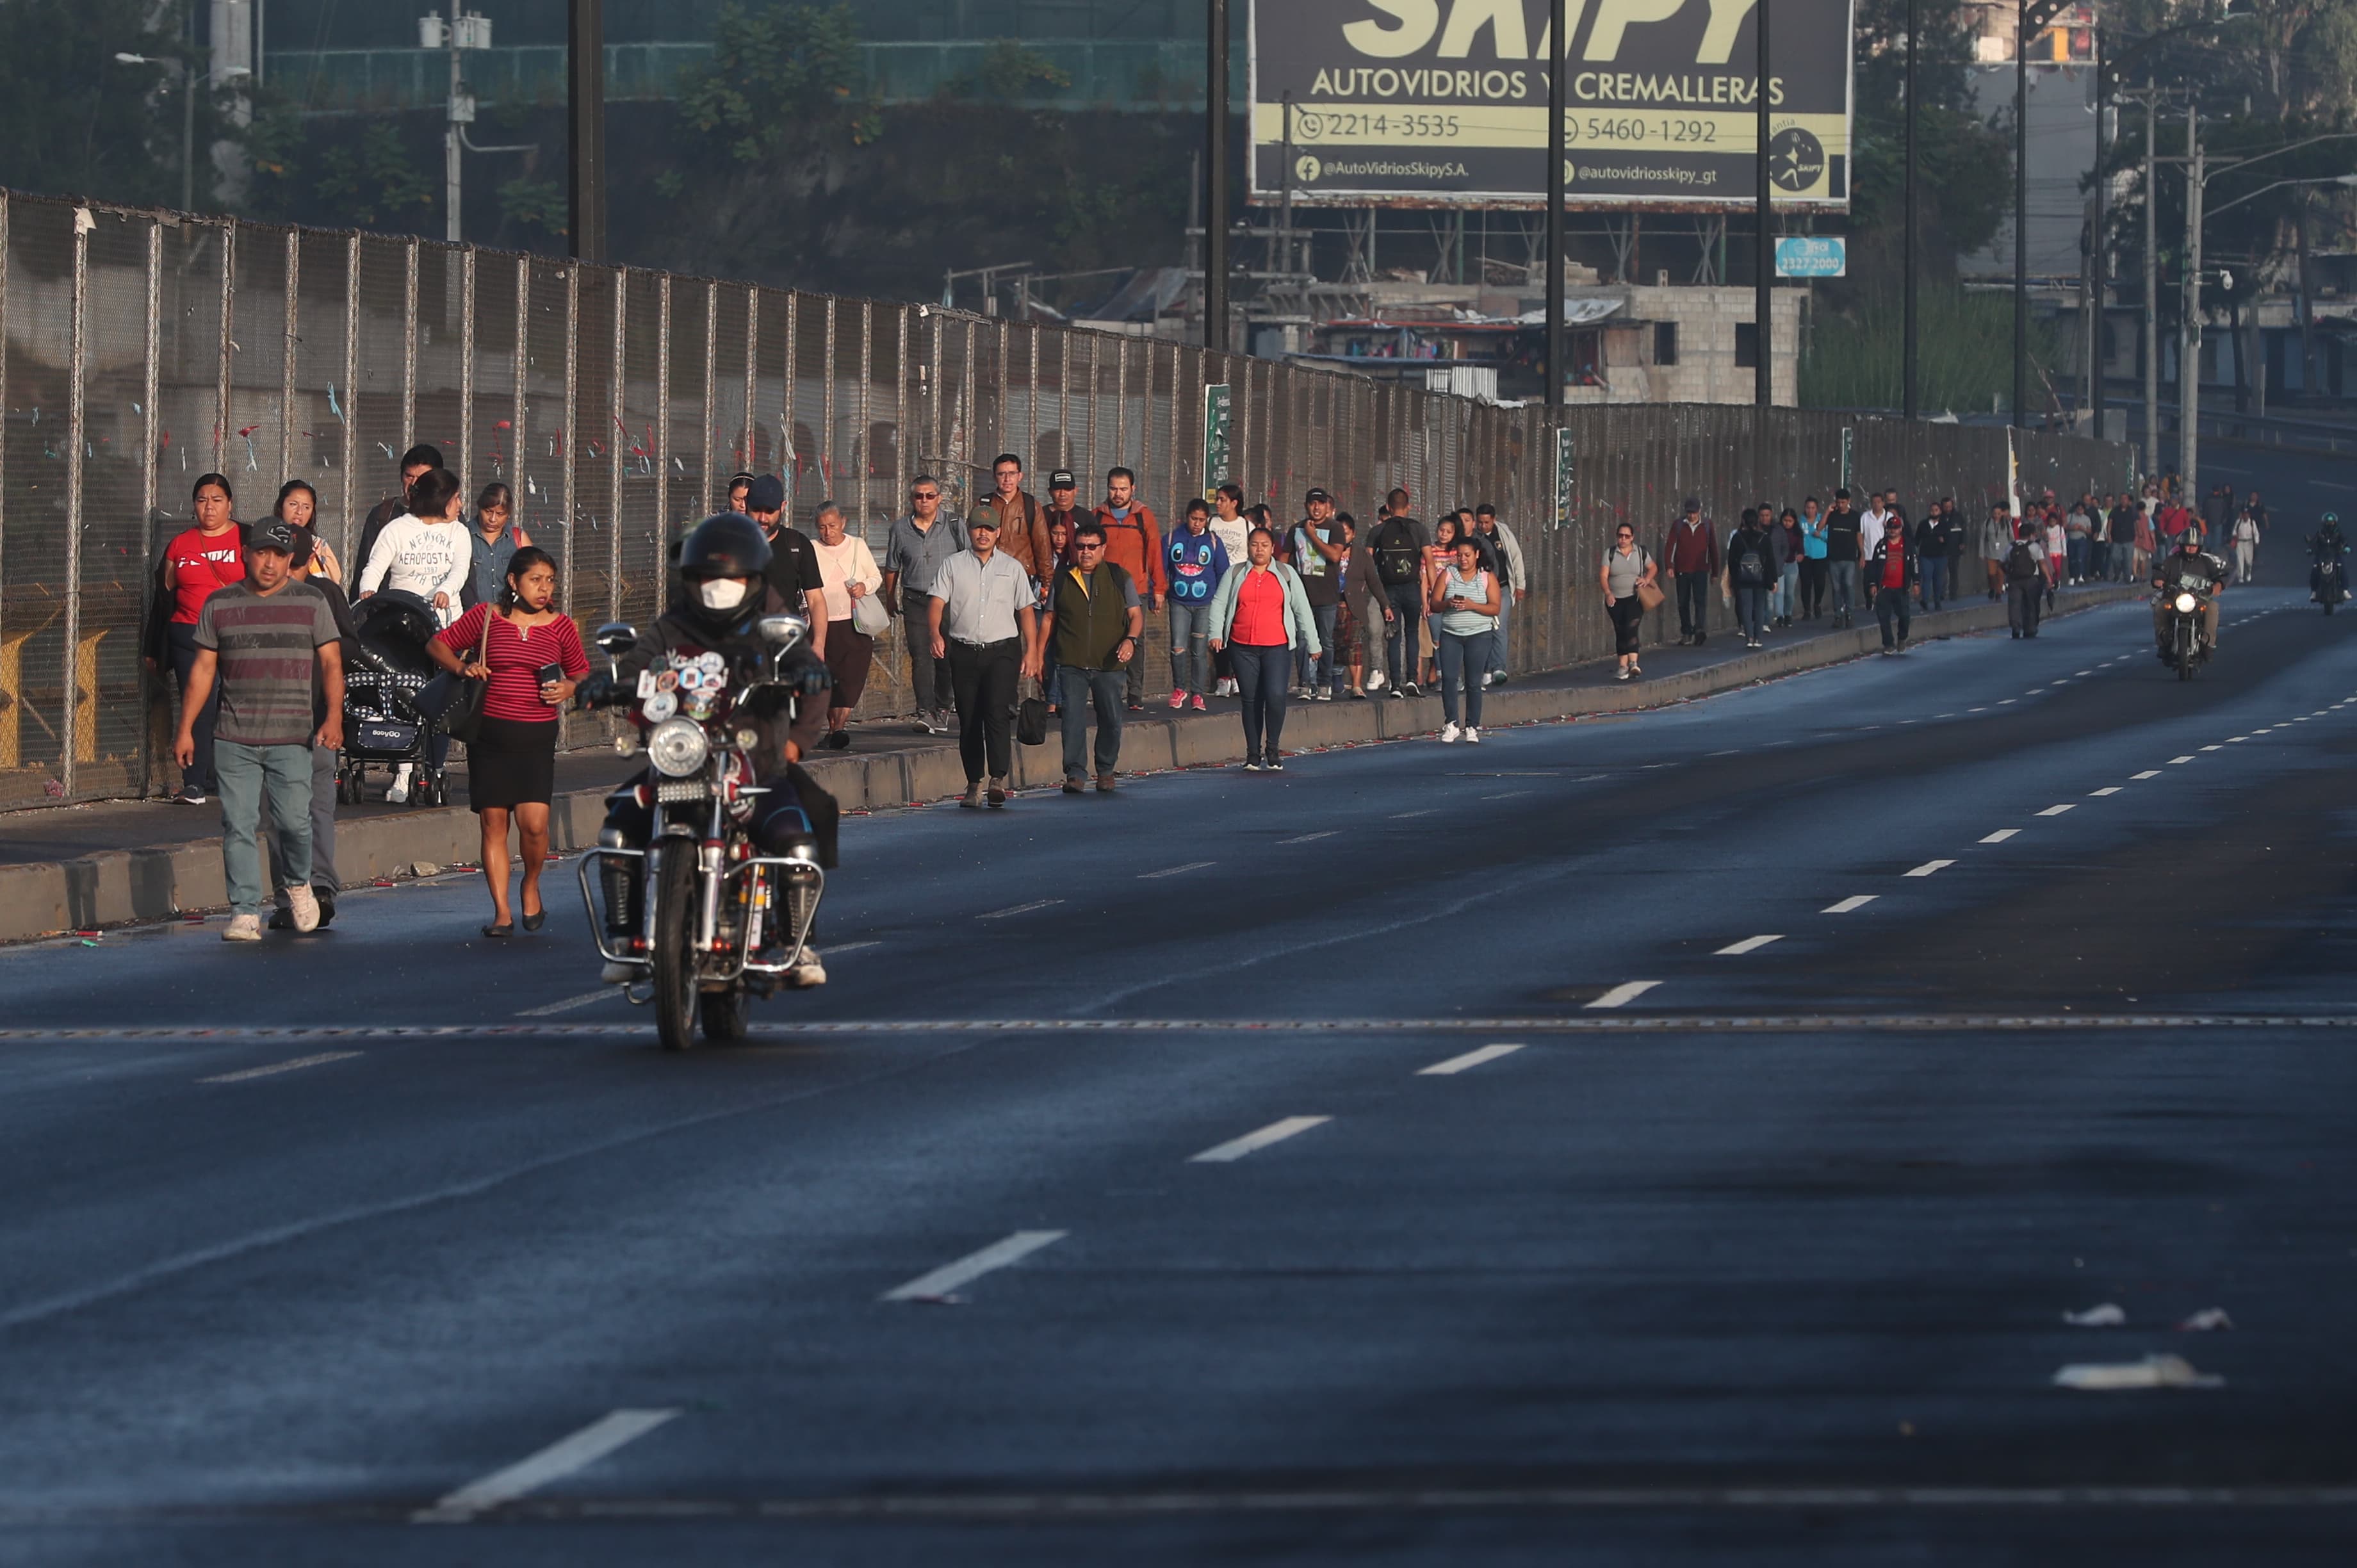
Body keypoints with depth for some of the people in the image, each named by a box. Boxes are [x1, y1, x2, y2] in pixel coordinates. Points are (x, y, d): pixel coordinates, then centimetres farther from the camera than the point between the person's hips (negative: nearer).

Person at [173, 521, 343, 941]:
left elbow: (331, 662, 3)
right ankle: (245, 913, 0)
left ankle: (297, 884, 22)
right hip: (234, 740, 1)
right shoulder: (220, 605, 8)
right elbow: (203, 669, 11)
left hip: (291, 738, -1)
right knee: (238, 825, -4)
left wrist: (334, 717, -12)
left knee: (294, 820, -7)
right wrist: (185, 729, 6)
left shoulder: (310, 603, 6)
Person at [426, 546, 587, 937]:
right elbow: (437, 644, 10)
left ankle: (531, 887, 17)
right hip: (489, 733, 0)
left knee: (534, 823, -12)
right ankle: (502, 912, 7)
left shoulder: (561, 626, 4)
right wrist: (462, 668, -9)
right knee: (493, 824, 0)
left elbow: (582, 673, 16)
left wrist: (569, 688, -7)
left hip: (536, 738, 0)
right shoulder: (486, 617, 1)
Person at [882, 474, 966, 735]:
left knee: (947, 657, 0)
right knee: (921, 656, -11)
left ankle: (942, 710, 13)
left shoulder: (954, 527, 4)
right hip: (915, 601, 0)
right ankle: (925, 712, -16)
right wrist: (891, 600, 20)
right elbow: (892, 569, 18)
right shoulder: (901, 529, 7)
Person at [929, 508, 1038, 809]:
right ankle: (973, 784, 8)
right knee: (968, 720, 2)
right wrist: (935, 634, -18)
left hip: (1002, 651, -1)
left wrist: (1031, 650, 5)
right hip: (963, 651, 1)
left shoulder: (1012, 568, 12)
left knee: (996, 713, -16)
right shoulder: (953, 565, 10)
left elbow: (1026, 611, 13)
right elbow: (937, 603, 1)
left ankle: (999, 779, -20)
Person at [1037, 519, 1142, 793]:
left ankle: (1106, 771, 19)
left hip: (1109, 665, 0)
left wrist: (1130, 639, -14)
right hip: (1072, 665, 0)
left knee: (1111, 719, 2)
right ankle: (1075, 774, -9)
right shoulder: (1063, 579, 10)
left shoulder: (1119, 577, 6)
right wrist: (1038, 655, 11)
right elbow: (1049, 619, 16)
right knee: (1072, 717, -11)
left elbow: (1136, 615, 6)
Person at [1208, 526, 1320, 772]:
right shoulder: (1235, 575, 12)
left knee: (1275, 696, -15)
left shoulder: (1286, 574, 11)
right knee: (1251, 700, 3)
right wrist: (1216, 633, -6)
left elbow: (1302, 609, 13)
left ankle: (1273, 749, 1)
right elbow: (1219, 604, 9)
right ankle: (1253, 754, 11)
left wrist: (1312, 643, 11)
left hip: (1277, 647, -1)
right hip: (1243, 648, 1)